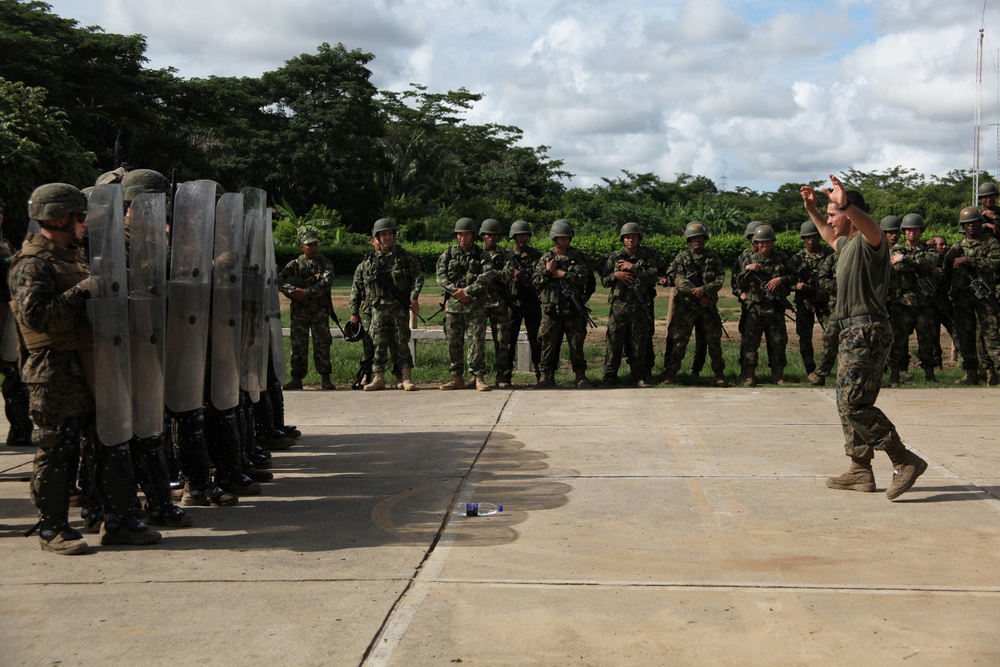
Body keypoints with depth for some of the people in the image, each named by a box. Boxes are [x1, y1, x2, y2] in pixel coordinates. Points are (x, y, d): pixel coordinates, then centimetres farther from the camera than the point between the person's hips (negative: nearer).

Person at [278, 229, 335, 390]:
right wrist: (292, 291, -17)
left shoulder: (325, 264, 7)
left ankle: (325, 378, 2)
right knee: (298, 344, 2)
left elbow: (326, 283, -10)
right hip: (299, 310, 1)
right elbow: (279, 279, -1)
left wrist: (305, 292, -18)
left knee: (322, 343, -3)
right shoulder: (295, 264, 11)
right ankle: (297, 378, 7)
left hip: (320, 310, -1)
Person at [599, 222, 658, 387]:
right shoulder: (614, 258, 8)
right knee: (613, 341, -1)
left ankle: (640, 376, 13)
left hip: (640, 306, -1)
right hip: (618, 305, 1)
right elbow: (604, 280, 9)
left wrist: (633, 267, -11)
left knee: (639, 343, 4)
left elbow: (653, 276, -7)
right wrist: (616, 276, -10)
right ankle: (610, 376, 5)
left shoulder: (647, 256, 5)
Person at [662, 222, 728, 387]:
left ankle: (719, 375, 14)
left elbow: (720, 279, -1)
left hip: (708, 305, 2)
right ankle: (670, 374, 1)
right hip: (685, 305, -2)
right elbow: (680, 281, -9)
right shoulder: (681, 258, 3)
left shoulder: (713, 257, 9)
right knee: (678, 340, -5)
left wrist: (704, 290, -18)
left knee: (714, 341, 5)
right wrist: (698, 295, -16)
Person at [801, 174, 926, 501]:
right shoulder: (848, 243, 20)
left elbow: (873, 229, -37)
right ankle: (860, 471, 21)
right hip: (854, 331, 11)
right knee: (847, 403, 15)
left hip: (867, 331, -11)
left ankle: (905, 461, -12)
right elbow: (830, 238, 44)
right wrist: (812, 210, 39)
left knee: (854, 403, -16)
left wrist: (846, 205, -54)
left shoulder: (868, 241, -11)